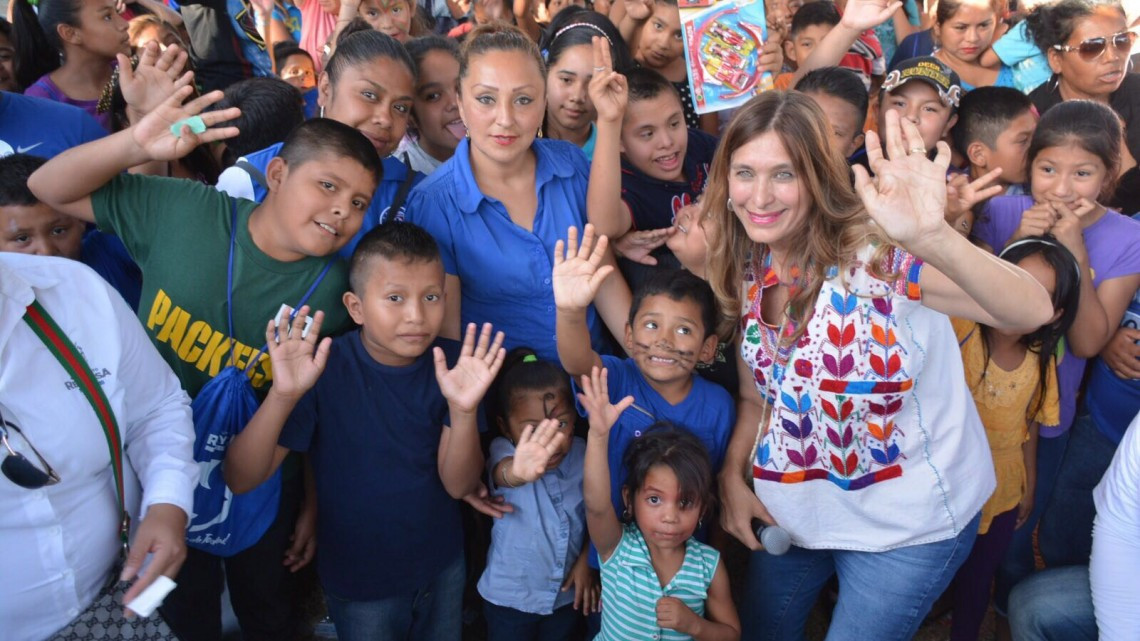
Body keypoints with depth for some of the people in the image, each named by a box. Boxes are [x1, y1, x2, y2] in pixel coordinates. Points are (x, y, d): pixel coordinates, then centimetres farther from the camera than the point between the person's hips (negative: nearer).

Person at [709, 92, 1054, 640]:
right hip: (792, 510, 6)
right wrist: (733, 478, -5)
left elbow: (1032, 312, -41)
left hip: (905, 524, -5)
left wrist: (931, 238, -57)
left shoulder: (874, 253, -25)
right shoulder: (747, 273, -6)